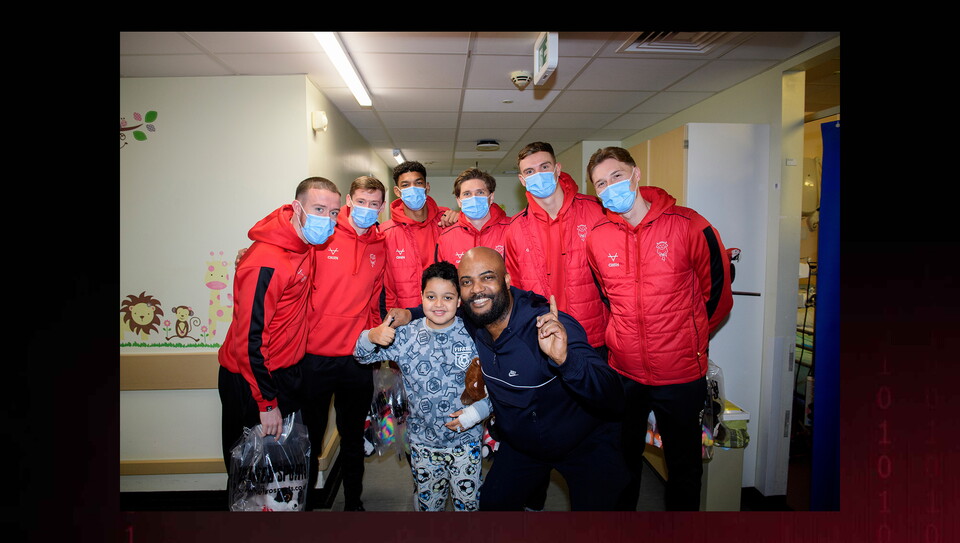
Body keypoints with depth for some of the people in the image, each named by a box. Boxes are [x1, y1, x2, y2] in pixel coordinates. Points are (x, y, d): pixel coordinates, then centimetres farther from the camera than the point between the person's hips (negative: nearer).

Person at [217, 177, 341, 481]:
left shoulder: (306, 244, -2)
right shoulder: (266, 263, -28)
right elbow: (248, 339, -25)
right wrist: (267, 403, -19)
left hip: (288, 372, 8)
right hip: (251, 379, -8)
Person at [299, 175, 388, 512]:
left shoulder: (380, 249, 5)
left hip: (358, 358, 3)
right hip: (315, 356, -3)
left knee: (353, 436, 18)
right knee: (310, 436, 11)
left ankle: (353, 502, 36)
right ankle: (303, 503, 32)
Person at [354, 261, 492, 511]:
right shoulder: (406, 336, -8)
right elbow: (363, 356, -1)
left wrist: (478, 411, -18)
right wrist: (372, 337, -23)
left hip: (466, 440, -1)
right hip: (422, 441, 2)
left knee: (467, 501, 15)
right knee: (428, 502, 20)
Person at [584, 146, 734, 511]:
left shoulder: (689, 226, -12)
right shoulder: (597, 238, -3)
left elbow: (717, 292, -1)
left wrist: (689, 338, 7)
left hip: (681, 374, -2)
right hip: (623, 372, 3)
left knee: (684, 466, 16)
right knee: (623, 458, 21)